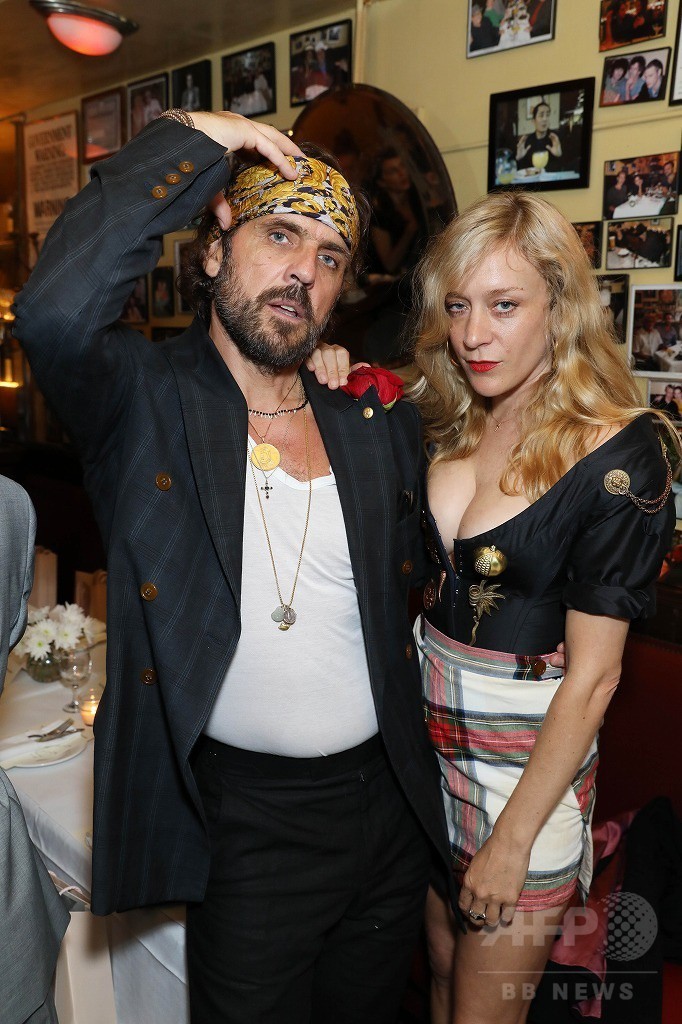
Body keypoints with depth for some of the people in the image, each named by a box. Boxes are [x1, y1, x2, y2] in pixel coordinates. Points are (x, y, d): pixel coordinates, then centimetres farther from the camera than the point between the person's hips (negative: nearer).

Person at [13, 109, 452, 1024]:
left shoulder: (382, 423, 2)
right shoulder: (144, 400, -11)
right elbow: (54, 311, -32)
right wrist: (193, 140, -23)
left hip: (391, 807, 5)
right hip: (247, 827, -4)